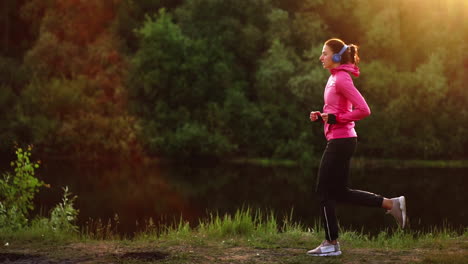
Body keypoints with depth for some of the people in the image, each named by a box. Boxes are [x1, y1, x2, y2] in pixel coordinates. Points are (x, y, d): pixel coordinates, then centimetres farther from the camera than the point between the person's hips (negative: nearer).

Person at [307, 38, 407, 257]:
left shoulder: (341, 79, -14)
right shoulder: (335, 78, 15)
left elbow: (363, 110, -20)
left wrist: (335, 118, -18)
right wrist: (321, 116, 7)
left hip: (340, 141, -10)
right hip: (339, 140, 10)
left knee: (325, 191, -2)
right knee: (339, 191, 13)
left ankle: (331, 243, 8)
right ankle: (390, 204, 15)